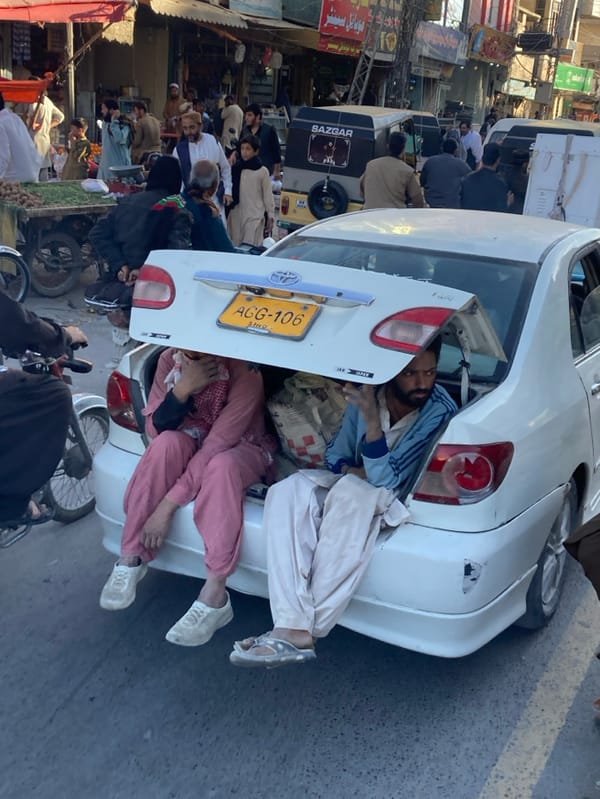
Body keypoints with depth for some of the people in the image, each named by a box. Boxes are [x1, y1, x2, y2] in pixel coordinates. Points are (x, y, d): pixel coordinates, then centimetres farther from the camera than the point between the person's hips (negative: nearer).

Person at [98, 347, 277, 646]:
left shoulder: (244, 373, -29)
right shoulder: (170, 360, -14)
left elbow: (216, 445, -32)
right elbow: (155, 428, -14)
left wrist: (168, 505, -35)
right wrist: (182, 389, -33)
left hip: (241, 448, -4)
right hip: (191, 445, 4)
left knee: (220, 466, -38)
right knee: (167, 442, -31)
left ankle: (214, 596, -38)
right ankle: (131, 558, -21)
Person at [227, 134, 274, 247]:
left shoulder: (262, 171, -2)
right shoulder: (235, 168, 7)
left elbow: (268, 195, 1)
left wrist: (270, 216, 0)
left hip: (255, 216, -4)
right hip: (236, 214, 4)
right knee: (235, 246, 8)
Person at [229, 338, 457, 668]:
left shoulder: (440, 411, -21)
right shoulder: (368, 393, -8)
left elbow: (386, 479, -26)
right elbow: (335, 456, 5)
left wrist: (371, 418, -38)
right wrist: (356, 471, -18)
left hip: (400, 499, -5)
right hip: (355, 483, 5)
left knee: (352, 491, -39)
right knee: (288, 491, -26)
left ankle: (310, 628, -36)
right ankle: (293, 628, -40)